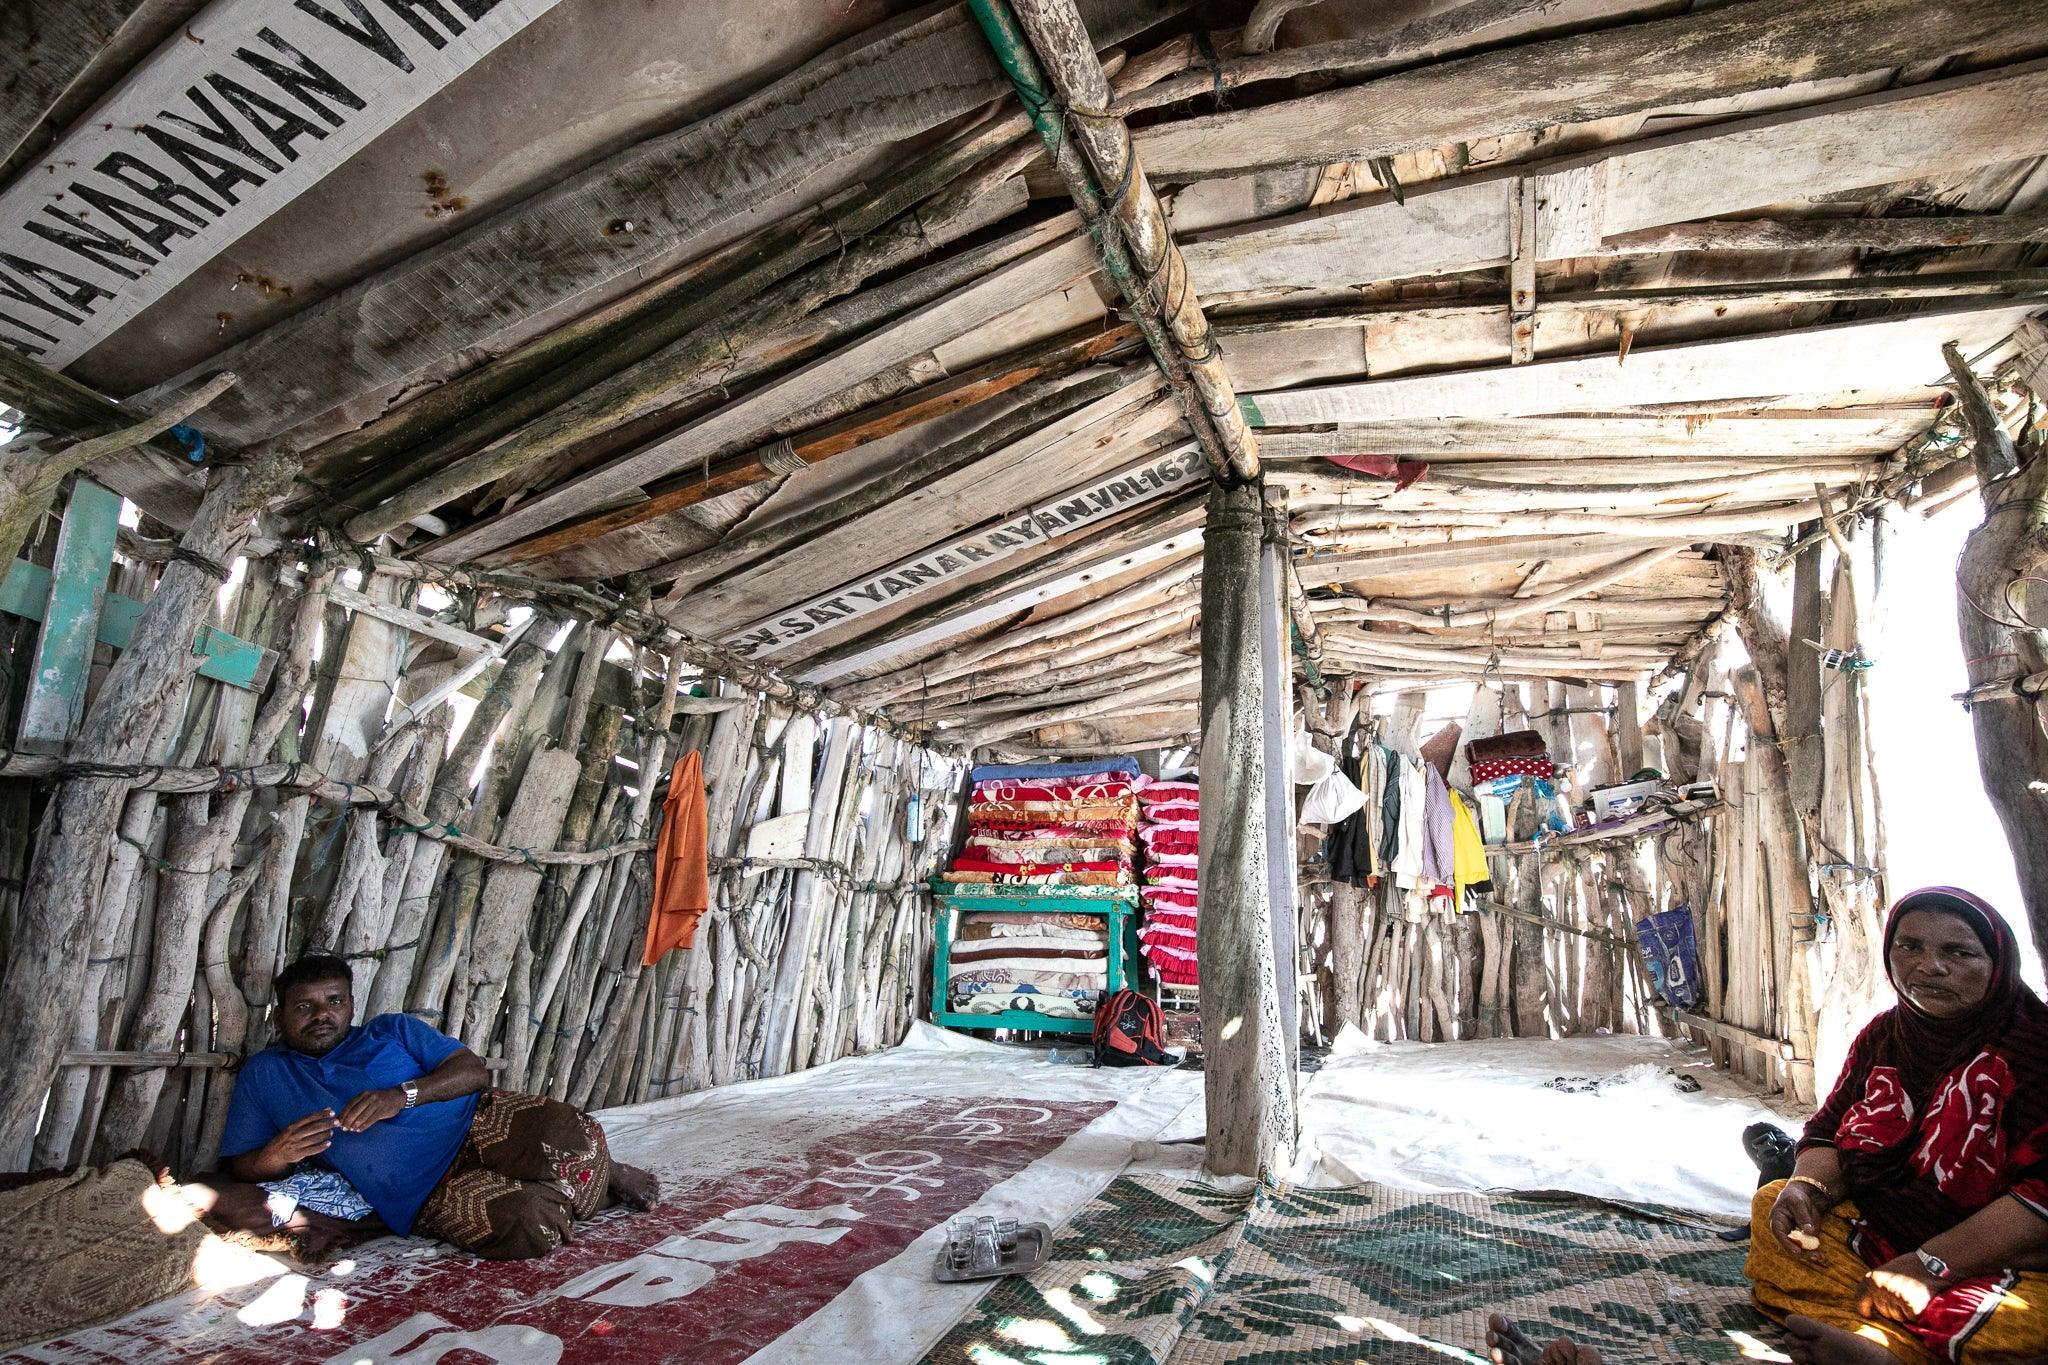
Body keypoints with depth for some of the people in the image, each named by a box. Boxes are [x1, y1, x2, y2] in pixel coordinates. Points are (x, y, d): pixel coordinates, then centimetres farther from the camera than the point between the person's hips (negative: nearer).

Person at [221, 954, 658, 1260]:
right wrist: (278, 1154, -11)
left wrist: (402, 1095, -14)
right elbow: (240, 1166, 13)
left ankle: (605, 1176, 5)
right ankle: (574, 1193, 2)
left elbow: (473, 1070, 4)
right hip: (429, 1194, -1)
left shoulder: (391, 1030, 15)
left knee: (573, 1137, -30)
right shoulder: (263, 1074, 17)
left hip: (477, 1122, 2)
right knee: (528, 1225, -33)